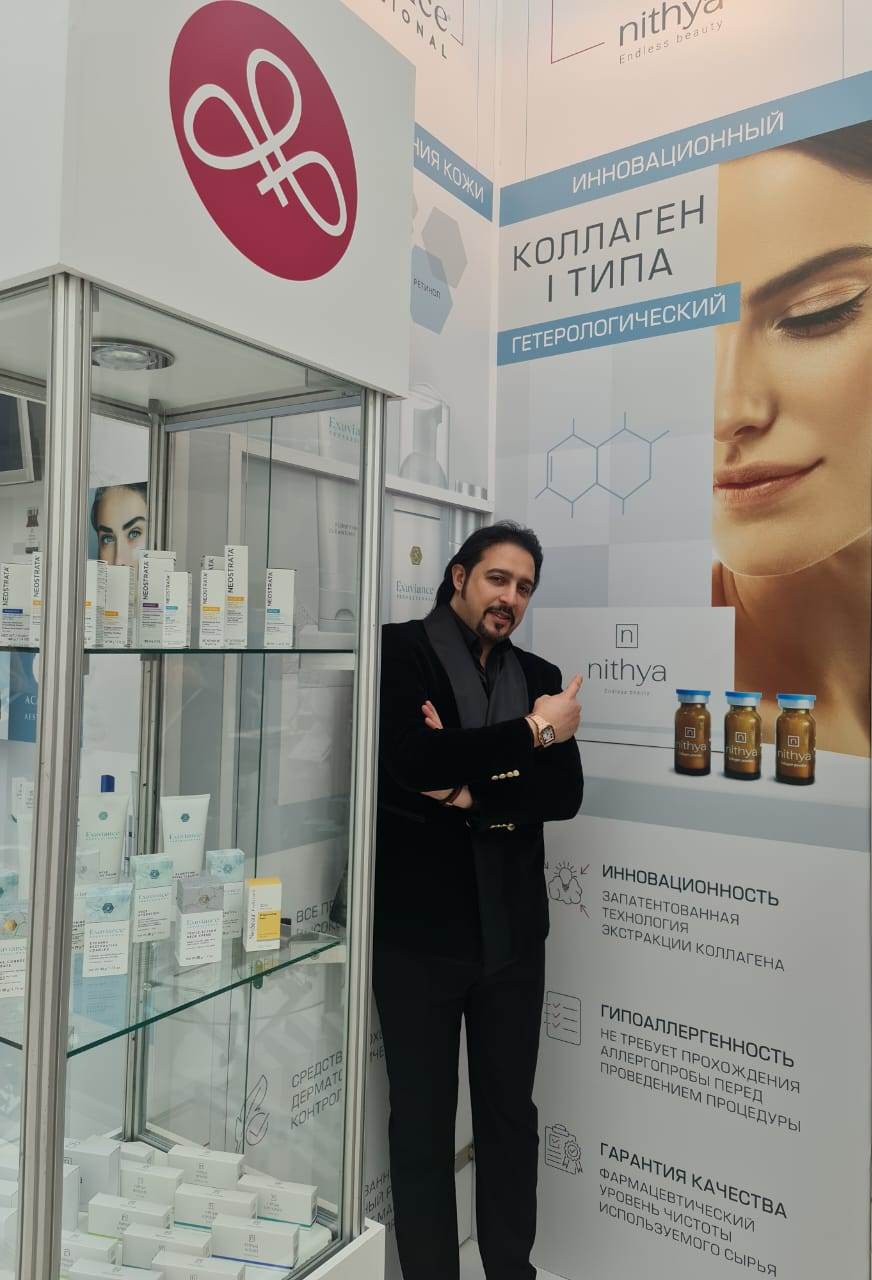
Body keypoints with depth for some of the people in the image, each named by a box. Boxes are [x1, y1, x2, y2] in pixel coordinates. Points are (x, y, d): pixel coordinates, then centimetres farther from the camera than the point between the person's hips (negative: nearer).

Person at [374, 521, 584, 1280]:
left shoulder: (539, 677, 9)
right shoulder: (402, 652, -6)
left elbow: (565, 793, -2)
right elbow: (411, 760, -22)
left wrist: (473, 795, -17)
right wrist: (530, 731, -15)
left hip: (512, 932, 5)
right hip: (419, 929, -4)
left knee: (511, 1115, 18)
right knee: (423, 1122, 12)